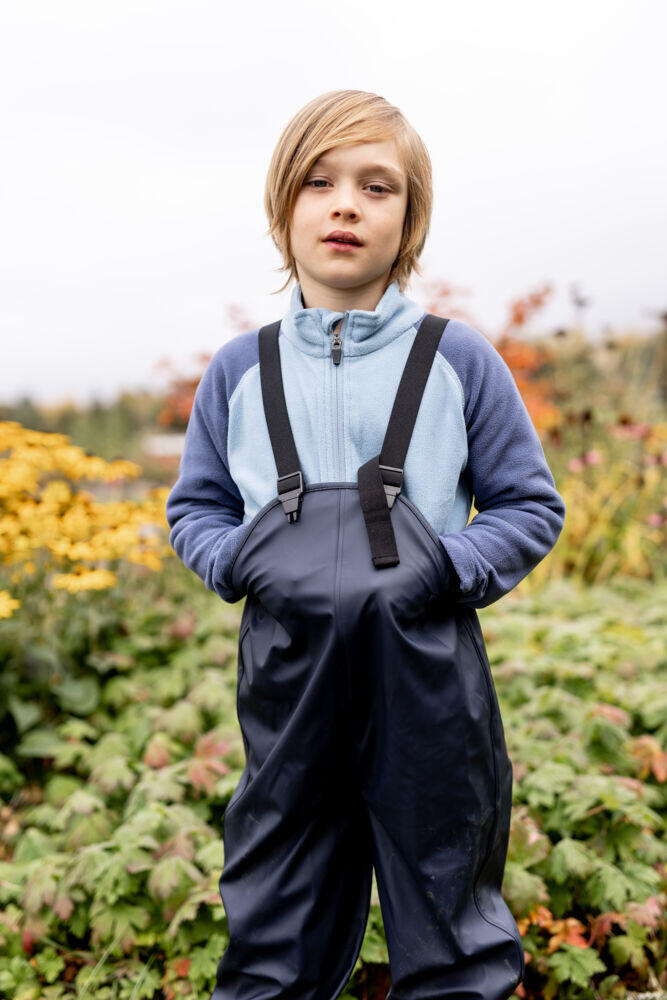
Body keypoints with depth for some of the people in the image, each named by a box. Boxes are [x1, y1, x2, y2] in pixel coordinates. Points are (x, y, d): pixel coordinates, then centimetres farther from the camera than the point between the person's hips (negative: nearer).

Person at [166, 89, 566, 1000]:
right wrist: (239, 560, -8)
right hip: (290, 687, 2)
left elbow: (531, 508, 4)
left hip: (430, 688, -1)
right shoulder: (240, 370, 3)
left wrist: (452, 568, -14)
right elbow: (193, 511, 13)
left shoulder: (457, 359, -2)